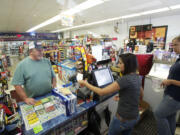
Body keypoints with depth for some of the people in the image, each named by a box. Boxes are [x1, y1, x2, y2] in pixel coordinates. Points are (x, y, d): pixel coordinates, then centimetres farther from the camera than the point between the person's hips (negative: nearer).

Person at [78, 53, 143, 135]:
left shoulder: (125, 79, -29)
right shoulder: (137, 77, -3)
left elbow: (101, 92, -29)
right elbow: (141, 92, 17)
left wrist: (85, 83, -18)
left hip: (123, 119, -7)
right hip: (135, 117, 7)